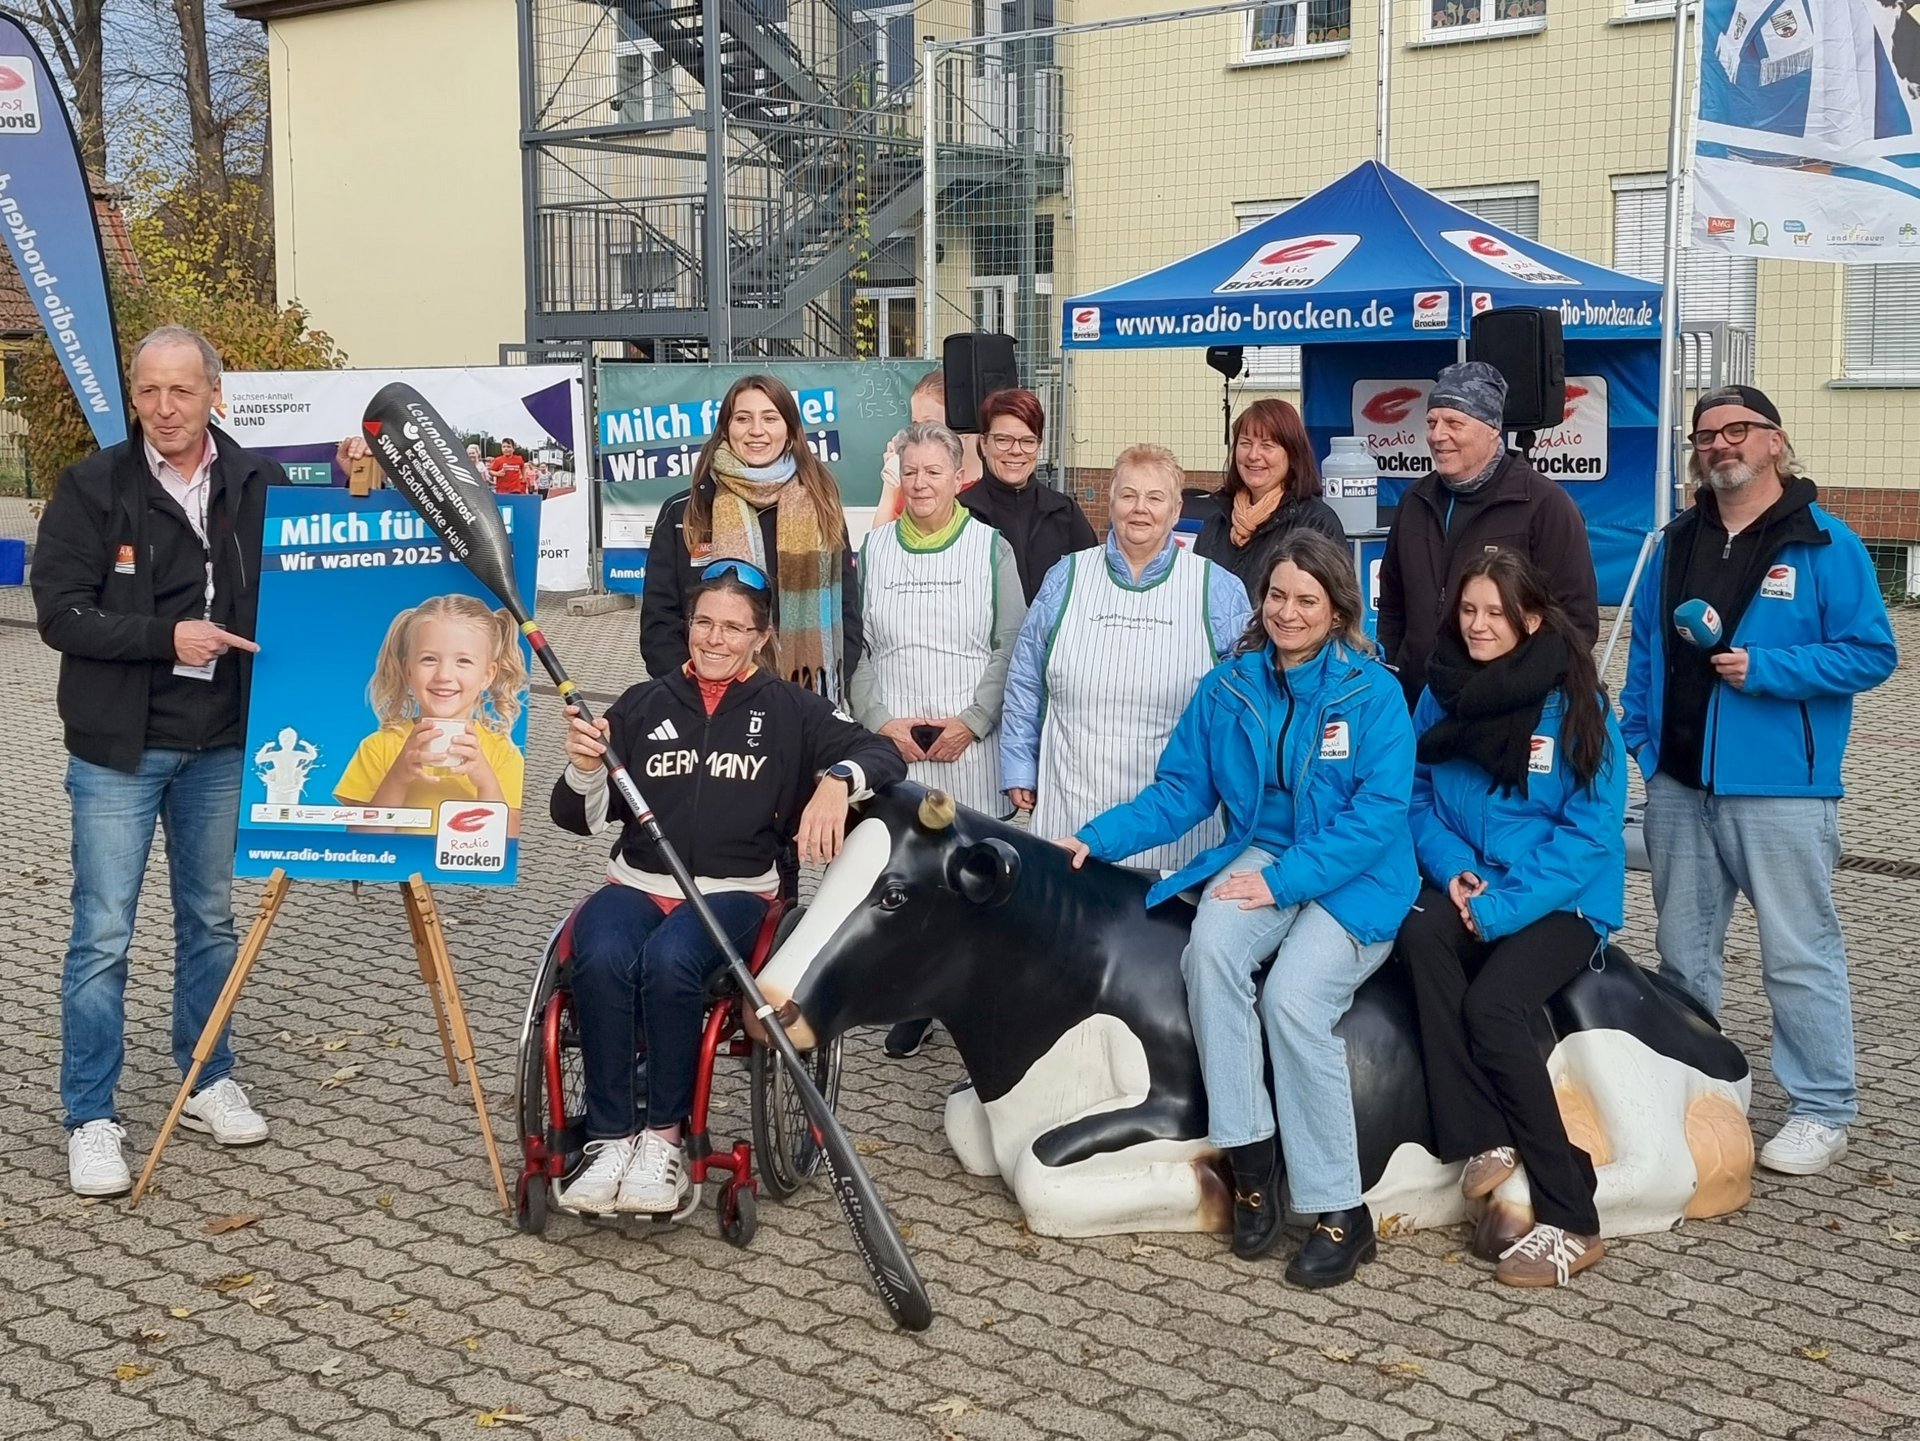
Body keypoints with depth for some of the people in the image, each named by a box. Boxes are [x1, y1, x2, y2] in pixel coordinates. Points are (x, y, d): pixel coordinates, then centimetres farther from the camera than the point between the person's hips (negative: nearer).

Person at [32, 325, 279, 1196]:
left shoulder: (258, 485, 1)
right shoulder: (92, 488, -7)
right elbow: (59, 611, -10)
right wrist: (165, 637, -20)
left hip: (220, 746, 3)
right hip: (118, 749, -3)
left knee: (210, 918, 15)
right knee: (103, 934, -1)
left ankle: (208, 1082, 30)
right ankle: (89, 1119, 9)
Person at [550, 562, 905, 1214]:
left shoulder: (790, 710, 9)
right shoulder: (643, 706, 14)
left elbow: (884, 755, -2)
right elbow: (582, 818, 11)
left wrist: (836, 782, -24)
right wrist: (584, 767, -11)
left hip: (734, 893, -2)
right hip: (636, 884, 2)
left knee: (669, 959, -35)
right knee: (602, 957, -32)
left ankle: (665, 1137, -18)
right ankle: (609, 1139, -21)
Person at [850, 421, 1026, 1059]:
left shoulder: (991, 547, 4)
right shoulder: (875, 549, 9)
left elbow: (1010, 647, 0)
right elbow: (856, 645, 7)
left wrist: (972, 721, -11)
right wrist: (881, 721, -6)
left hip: (970, 743, -2)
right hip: (891, 743, 2)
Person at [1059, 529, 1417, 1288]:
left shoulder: (1374, 692, -7)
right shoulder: (1228, 687, 6)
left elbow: (1378, 814, -13)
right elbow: (1178, 791, 8)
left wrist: (1284, 882, -21)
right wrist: (1096, 838, -6)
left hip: (1356, 879, -4)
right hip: (1261, 855, 4)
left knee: (1292, 995, -29)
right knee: (1212, 947, -29)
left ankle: (1342, 1214, -17)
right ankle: (1250, 1161, -20)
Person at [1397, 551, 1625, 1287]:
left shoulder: (1577, 702, -8)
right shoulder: (1442, 693, 4)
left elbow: (1591, 830, -11)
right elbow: (1420, 795, 10)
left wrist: (1505, 904, -19)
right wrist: (1453, 869, -10)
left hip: (1564, 899, -4)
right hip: (1469, 887, 4)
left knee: (1491, 1006, -28)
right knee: (1421, 933, -30)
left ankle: (1570, 1224, -20)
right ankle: (1484, 1144, -27)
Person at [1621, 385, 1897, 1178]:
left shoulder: (1825, 545, -6)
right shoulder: (1677, 545, 11)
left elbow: (1871, 653, -9)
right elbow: (1645, 649, 19)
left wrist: (1764, 667, -18)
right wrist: (1637, 733, 8)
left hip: (1779, 787, -6)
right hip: (1678, 784, 6)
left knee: (1799, 955, -1)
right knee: (1682, 949, 16)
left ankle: (1823, 1109, 10)